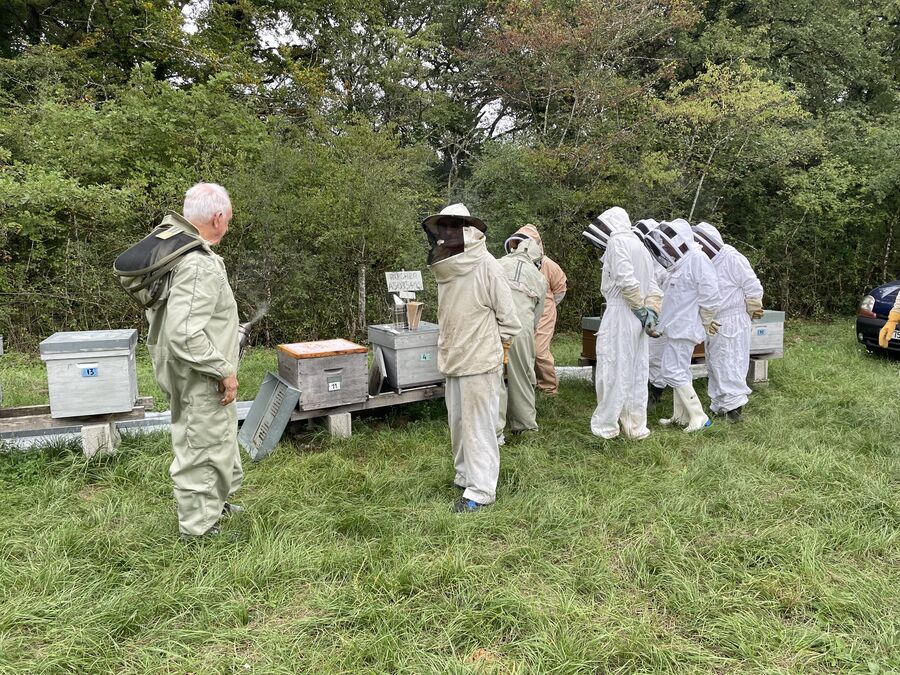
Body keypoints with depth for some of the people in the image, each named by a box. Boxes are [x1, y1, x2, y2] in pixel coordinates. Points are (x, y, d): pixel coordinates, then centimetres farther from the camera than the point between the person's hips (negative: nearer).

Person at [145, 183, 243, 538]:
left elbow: (155, 308, 15)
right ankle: (199, 528, 24)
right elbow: (185, 335, -33)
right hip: (199, 379, -10)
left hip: (198, 376, 10)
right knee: (203, 448, 6)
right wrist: (224, 370, -21)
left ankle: (216, 502, 45)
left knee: (221, 437, 26)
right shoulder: (199, 265, -28)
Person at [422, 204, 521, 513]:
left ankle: (480, 490, 10)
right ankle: (465, 476, 32)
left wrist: (494, 345, -1)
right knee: (458, 424, 17)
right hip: (452, 359, 8)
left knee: (478, 426, 0)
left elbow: (508, 315, -9)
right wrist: (449, 346, 14)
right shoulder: (445, 266, 8)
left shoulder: (486, 265, -14)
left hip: (480, 361, -8)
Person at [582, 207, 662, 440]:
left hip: (619, 315, -8)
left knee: (612, 371, -2)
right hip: (636, 320, 8)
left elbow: (626, 281, -19)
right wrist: (651, 312, 2)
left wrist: (642, 311, -11)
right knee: (635, 373, 11)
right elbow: (653, 289, 14)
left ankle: (605, 425, 6)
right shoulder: (641, 247, 21)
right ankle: (636, 427, 17)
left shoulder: (617, 241, -7)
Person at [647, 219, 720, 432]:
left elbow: (709, 294, -19)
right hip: (676, 327, 10)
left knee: (672, 371, -11)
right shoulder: (679, 263, 14)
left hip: (684, 328, -10)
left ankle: (699, 417, -4)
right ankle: (681, 416, 25)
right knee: (680, 371, 15)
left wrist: (705, 322, -9)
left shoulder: (697, 259, -16)